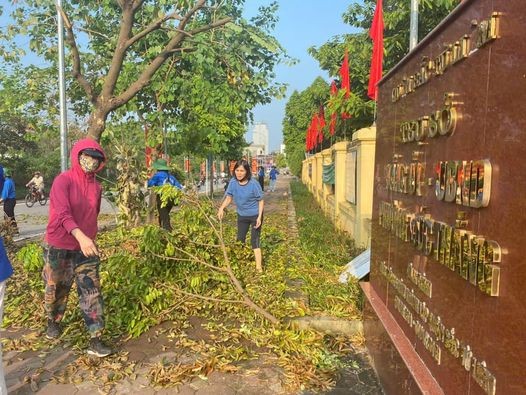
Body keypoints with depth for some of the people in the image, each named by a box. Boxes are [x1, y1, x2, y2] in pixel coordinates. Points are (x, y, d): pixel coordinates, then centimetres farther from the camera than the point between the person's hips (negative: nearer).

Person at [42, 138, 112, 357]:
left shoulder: (96, 187, 3)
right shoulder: (63, 180, -16)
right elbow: (63, 213, -29)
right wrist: (80, 236, -43)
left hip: (86, 247, 4)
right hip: (59, 247, -4)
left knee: (92, 292, -2)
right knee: (57, 289, 16)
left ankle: (95, 340, 2)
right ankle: (53, 321, 45)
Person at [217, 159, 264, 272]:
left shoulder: (253, 184, -24)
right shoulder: (233, 182, -13)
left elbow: (261, 200, -14)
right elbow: (229, 197, -3)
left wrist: (259, 217, -21)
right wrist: (221, 208, -21)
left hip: (255, 215, -5)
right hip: (242, 215, 5)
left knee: (254, 241, -8)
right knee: (240, 240, 18)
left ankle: (259, 268, -3)